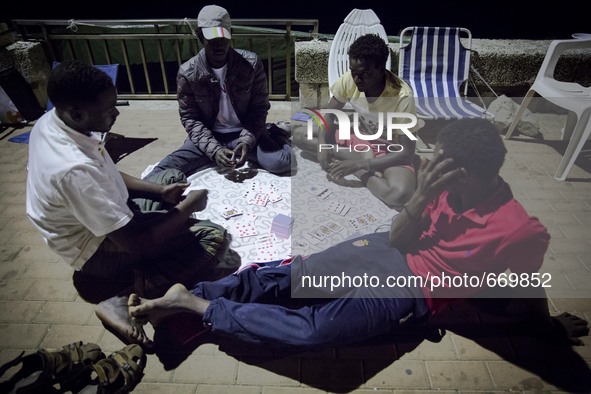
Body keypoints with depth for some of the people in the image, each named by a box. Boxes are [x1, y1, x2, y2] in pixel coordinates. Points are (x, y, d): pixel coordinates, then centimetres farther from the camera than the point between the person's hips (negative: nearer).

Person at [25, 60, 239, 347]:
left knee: (173, 177, 20)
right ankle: (122, 298, -12)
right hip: (100, 249, -9)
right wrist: (186, 208, -17)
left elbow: (108, 176, 7)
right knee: (214, 240, -18)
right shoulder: (74, 170, -37)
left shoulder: (50, 122, -9)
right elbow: (135, 244, -30)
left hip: (107, 212, 9)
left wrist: (159, 191, -4)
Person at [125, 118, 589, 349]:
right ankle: (186, 297, -6)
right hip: (385, 253, 2)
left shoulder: (522, 231, -13)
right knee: (281, 277, -15)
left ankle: (196, 305, -14)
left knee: (315, 330, -21)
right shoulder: (449, 184, -6)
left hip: (411, 295, -1)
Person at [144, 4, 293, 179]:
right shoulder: (187, 73, -11)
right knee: (159, 175, -20)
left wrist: (247, 140, -22)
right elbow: (190, 118, -7)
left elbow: (259, 108, -5)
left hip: (245, 133, 1)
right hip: (208, 137, 0)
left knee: (280, 162, -25)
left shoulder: (251, 63, -11)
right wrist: (214, 149, -22)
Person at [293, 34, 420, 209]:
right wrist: (322, 145, -25)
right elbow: (329, 114, -4)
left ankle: (359, 172, -13)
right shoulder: (349, 79, -18)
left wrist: (359, 165, -34)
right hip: (358, 138, 5)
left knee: (399, 194, -38)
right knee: (299, 135, -10)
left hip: (390, 151, -5)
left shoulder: (402, 97, -29)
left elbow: (407, 153, -26)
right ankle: (359, 156, -14)